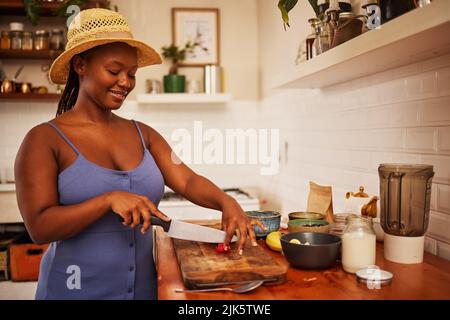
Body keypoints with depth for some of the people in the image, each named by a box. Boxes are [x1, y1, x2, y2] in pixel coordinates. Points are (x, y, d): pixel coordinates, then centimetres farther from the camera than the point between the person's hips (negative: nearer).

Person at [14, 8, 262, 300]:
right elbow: (39, 227, -16)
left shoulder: (142, 134, 4)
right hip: (77, 288, -4)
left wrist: (227, 202, -23)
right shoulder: (44, 140, -9)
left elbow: (188, 181, -4)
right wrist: (109, 200, -27)